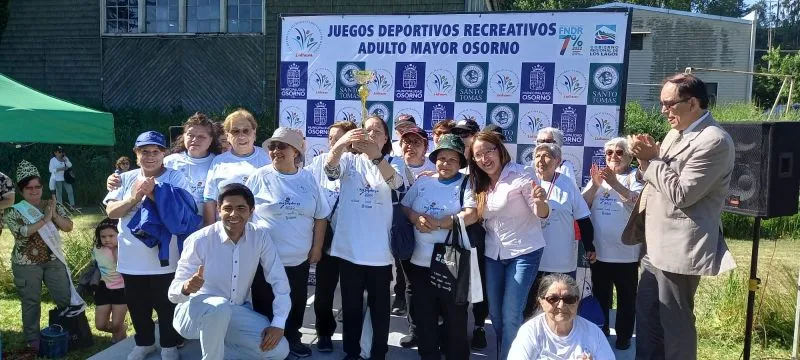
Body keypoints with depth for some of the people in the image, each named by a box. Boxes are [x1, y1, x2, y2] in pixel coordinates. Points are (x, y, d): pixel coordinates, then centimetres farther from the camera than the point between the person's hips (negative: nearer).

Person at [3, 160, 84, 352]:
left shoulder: (53, 205, 3)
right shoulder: (13, 211, -6)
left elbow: (69, 227, -3)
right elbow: (21, 232, -21)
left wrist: (54, 215, -18)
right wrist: (45, 218, -21)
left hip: (54, 261, 3)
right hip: (26, 264, -3)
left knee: (66, 299, 6)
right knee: (31, 303, 6)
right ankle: (33, 340, 19)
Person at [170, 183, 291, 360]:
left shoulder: (260, 236, -9)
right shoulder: (199, 241, -18)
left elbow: (279, 281, -6)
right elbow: (174, 293, -17)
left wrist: (278, 324, -15)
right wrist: (187, 287, -41)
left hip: (237, 313, 4)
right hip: (197, 312, -4)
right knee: (219, 307, -38)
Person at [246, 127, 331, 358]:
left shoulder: (308, 179, 1)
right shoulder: (259, 177, -6)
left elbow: (320, 216, 6)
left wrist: (317, 247, 3)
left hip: (299, 258, 3)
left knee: (296, 303, 17)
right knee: (266, 306, 8)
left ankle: (292, 339, 37)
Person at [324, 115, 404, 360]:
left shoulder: (391, 164, 3)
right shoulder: (349, 161, 4)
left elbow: (394, 181, -21)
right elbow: (330, 168, -18)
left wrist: (375, 155, -42)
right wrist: (340, 145, -41)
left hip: (379, 250, 0)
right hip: (349, 248, 1)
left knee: (379, 306, 10)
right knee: (351, 305, 12)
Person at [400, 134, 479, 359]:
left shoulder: (466, 185, -4)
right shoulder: (422, 183, 8)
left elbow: (471, 215, -17)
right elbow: (404, 207, 10)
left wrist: (437, 224, -19)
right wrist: (415, 218, -12)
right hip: (420, 262, 4)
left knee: (455, 319, 7)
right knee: (424, 317, 15)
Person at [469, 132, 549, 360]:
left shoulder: (519, 174, -13)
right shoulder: (480, 184, 5)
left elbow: (542, 215, -15)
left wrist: (540, 201, -37)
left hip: (524, 252, -6)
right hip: (493, 254, 6)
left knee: (511, 315, -6)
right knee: (495, 313, 14)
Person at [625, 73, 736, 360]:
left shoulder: (714, 140, -16)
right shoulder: (676, 133, 13)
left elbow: (681, 193, -21)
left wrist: (651, 159, -14)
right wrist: (648, 157, -1)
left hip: (680, 250, -9)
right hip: (656, 245, 9)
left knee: (675, 323, 4)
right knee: (646, 315, 18)